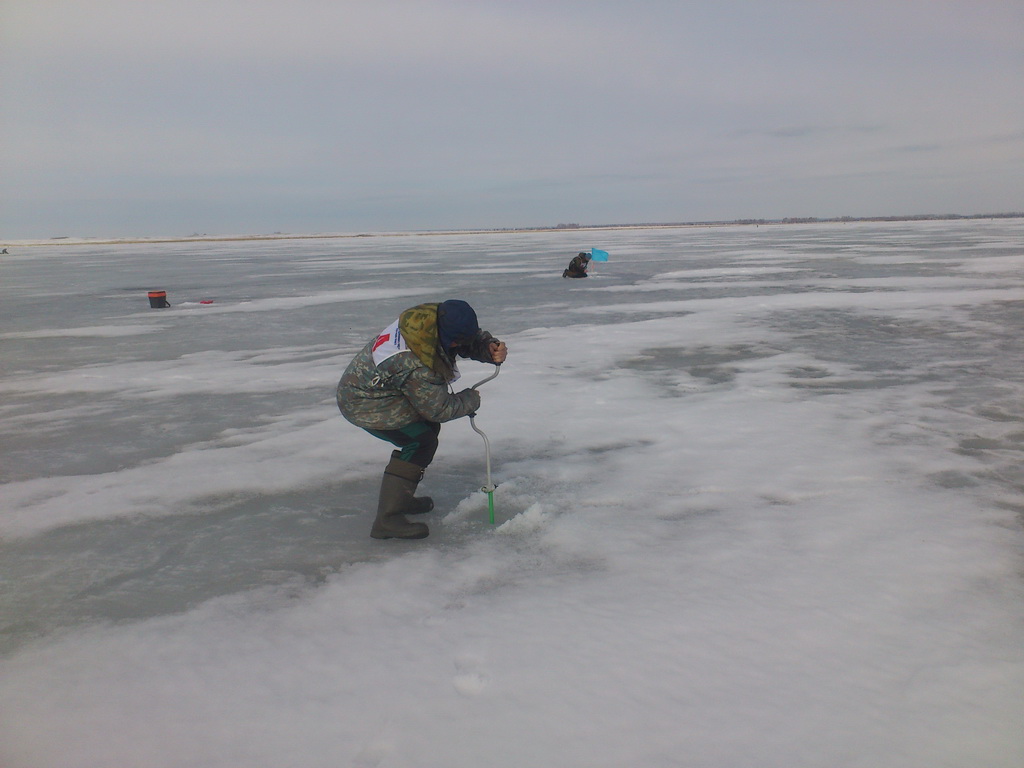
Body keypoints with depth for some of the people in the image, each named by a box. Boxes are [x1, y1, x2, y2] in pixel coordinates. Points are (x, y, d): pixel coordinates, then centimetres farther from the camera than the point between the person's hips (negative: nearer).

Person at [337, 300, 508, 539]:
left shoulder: (436, 319, -13)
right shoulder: (417, 368, -36)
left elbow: (474, 338, 2)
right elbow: (438, 409, -22)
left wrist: (491, 348, -18)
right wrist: (471, 400, -7)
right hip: (364, 404, -10)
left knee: (429, 428, 15)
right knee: (421, 441, -16)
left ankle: (401, 497, 24)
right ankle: (387, 519, -16)